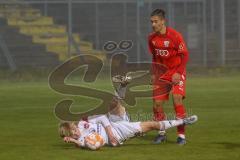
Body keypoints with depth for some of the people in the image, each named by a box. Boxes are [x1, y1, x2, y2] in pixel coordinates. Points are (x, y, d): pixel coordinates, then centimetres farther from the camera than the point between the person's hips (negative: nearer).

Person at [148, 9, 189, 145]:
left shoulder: (175, 35, -16)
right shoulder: (152, 38, 1)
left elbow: (185, 55, -12)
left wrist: (178, 73, -20)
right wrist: (154, 74, 10)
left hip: (176, 73, -5)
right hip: (162, 73, 5)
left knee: (177, 100, -18)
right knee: (157, 103, -1)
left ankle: (182, 135, -10)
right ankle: (162, 133, 17)